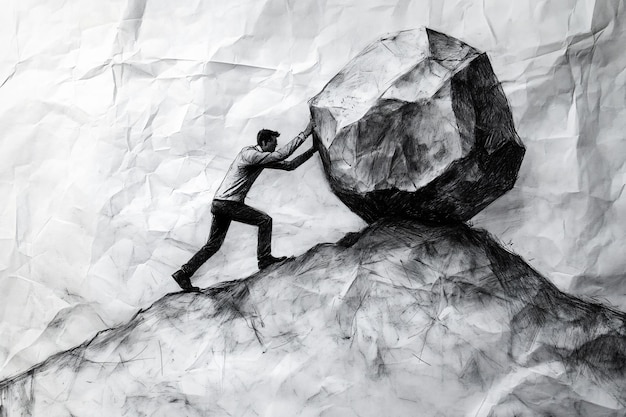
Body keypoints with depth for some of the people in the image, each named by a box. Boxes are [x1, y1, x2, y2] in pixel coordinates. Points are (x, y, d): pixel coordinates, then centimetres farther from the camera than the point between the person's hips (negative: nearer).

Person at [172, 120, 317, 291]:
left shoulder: (263, 158, 15)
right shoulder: (248, 153, -13)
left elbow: (289, 165, 17)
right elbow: (281, 155, -21)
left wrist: (312, 151, 13)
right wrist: (305, 134, -17)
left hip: (219, 204, 10)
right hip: (227, 203, -10)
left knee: (213, 245, 10)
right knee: (264, 220, -4)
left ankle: (183, 274, 10)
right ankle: (264, 258, 2)